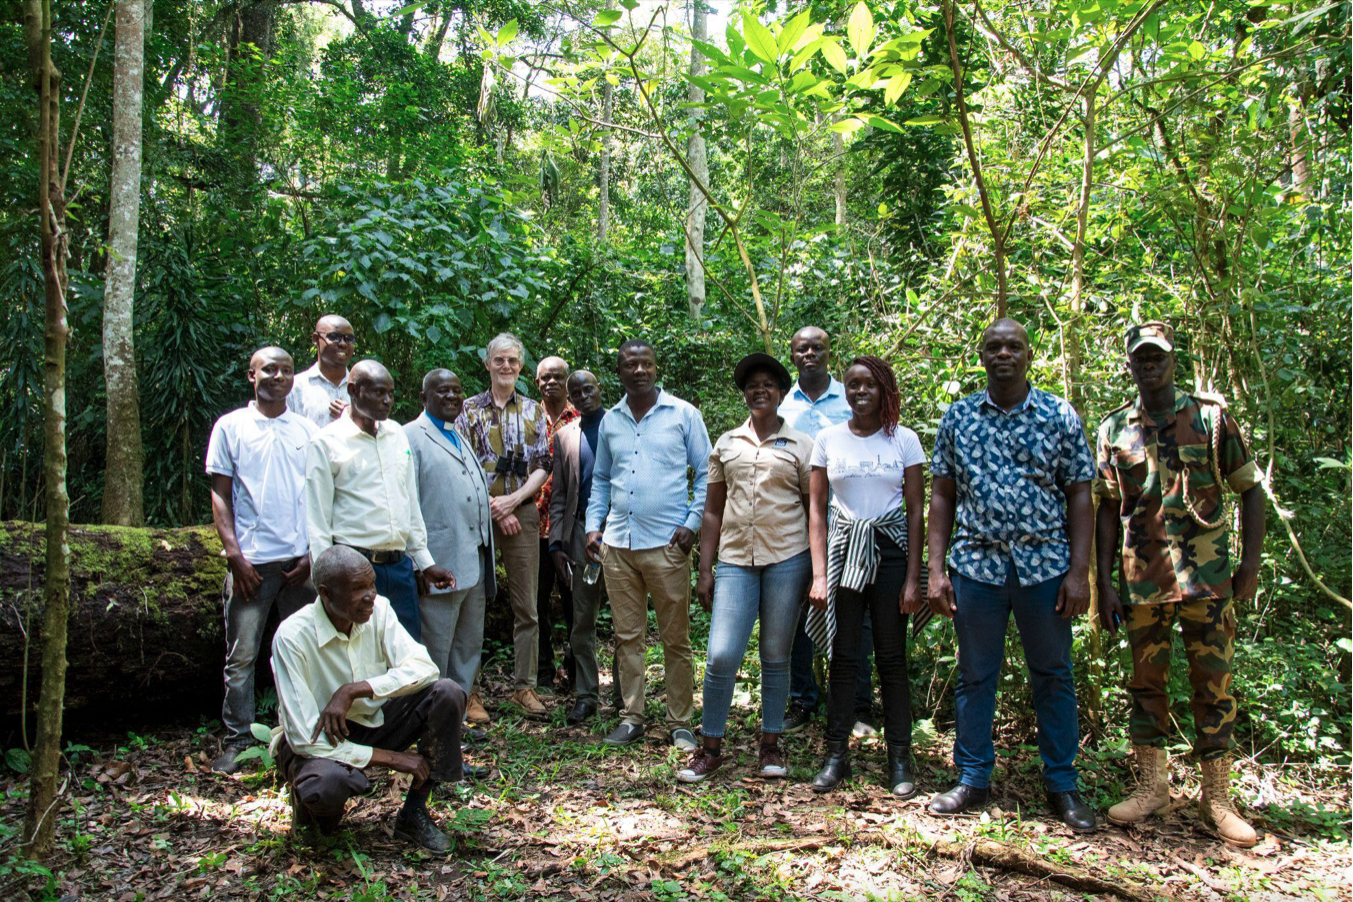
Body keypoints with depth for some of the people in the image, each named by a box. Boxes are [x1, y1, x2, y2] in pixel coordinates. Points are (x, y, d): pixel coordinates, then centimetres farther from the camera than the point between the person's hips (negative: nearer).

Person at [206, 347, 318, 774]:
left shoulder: (308, 431, 11)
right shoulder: (231, 427, 6)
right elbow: (220, 495, 3)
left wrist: (314, 553, 0)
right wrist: (235, 555, -6)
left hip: (301, 560, 2)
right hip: (251, 560, -2)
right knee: (241, 656, 0)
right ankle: (237, 742, 10)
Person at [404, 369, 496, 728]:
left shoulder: (460, 438, 20)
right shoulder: (411, 437, -6)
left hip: (474, 560, 8)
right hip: (442, 563, -8)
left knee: (470, 644, 15)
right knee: (436, 648, 0)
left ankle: (465, 697, 25)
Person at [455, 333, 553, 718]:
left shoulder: (534, 411, 10)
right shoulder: (469, 410, 5)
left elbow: (542, 467, 5)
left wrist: (512, 499, -9)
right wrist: (495, 509, -7)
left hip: (522, 513, 2)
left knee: (526, 605, 3)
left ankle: (524, 686, 11)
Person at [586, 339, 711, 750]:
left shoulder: (684, 414, 1)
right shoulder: (609, 420, 12)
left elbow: (705, 473, 2)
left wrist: (692, 522, -8)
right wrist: (593, 525, 8)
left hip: (666, 543, -4)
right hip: (617, 544, 4)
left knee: (675, 640, 2)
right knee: (627, 636, 9)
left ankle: (680, 723, 12)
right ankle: (631, 717, 19)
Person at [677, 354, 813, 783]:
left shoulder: (800, 445, 6)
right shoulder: (726, 444, 12)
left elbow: (814, 510, 6)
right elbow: (713, 511, 11)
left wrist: (816, 570, 0)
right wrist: (704, 570, 6)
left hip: (787, 559, -1)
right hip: (735, 560, 1)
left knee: (776, 657, 7)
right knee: (721, 656, -6)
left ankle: (770, 746, 21)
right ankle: (710, 748, 10)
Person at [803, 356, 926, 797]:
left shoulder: (904, 440, 2)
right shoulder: (828, 438, 4)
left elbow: (916, 510, 2)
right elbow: (816, 508, 4)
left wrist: (913, 578, -4)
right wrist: (819, 573, -3)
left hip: (890, 550, -1)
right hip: (842, 550, 1)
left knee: (892, 657, 2)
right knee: (843, 656, 3)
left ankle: (900, 758, 11)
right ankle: (837, 753, 12)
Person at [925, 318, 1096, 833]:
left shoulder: (1060, 416, 2)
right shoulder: (958, 417, 5)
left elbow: (1079, 495, 2)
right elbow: (942, 495, 6)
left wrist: (1079, 572, -6)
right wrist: (936, 570, 0)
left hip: (1045, 564, -1)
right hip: (976, 564, 1)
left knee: (1053, 676, 8)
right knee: (974, 676, 9)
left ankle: (1062, 785, 22)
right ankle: (973, 779, 22)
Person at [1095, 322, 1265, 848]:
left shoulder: (1211, 416, 1)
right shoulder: (1114, 429, 6)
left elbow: (1250, 490, 4)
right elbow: (1108, 510, 8)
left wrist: (1251, 564, -4)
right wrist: (1104, 583, 2)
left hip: (1207, 575, -1)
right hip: (1143, 580, 2)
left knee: (1214, 684, 4)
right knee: (1146, 683, 9)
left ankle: (1217, 798, 15)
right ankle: (1152, 786, 22)